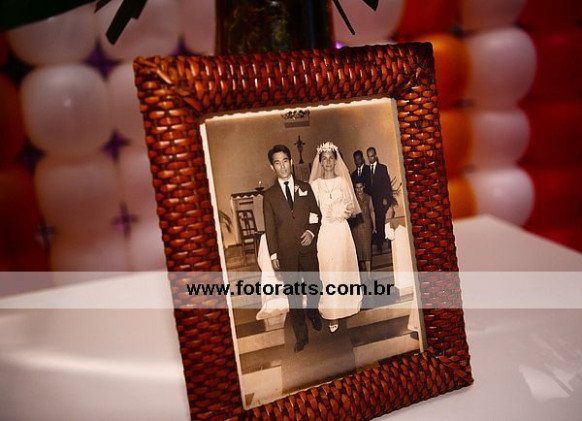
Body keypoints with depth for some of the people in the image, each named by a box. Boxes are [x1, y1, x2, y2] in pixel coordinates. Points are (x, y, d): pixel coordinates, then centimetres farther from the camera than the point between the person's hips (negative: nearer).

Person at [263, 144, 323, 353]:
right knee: (292, 293, 5)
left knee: (314, 286, 13)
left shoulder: (305, 188, 7)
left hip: (308, 248, 1)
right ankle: (301, 335, 16)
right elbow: (269, 227, 1)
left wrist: (312, 232, -9)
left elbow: (316, 214, 10)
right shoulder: (269, 195, 3)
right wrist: (273, 255, -3)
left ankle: (312, 312, 45)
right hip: (286, 252, -1)